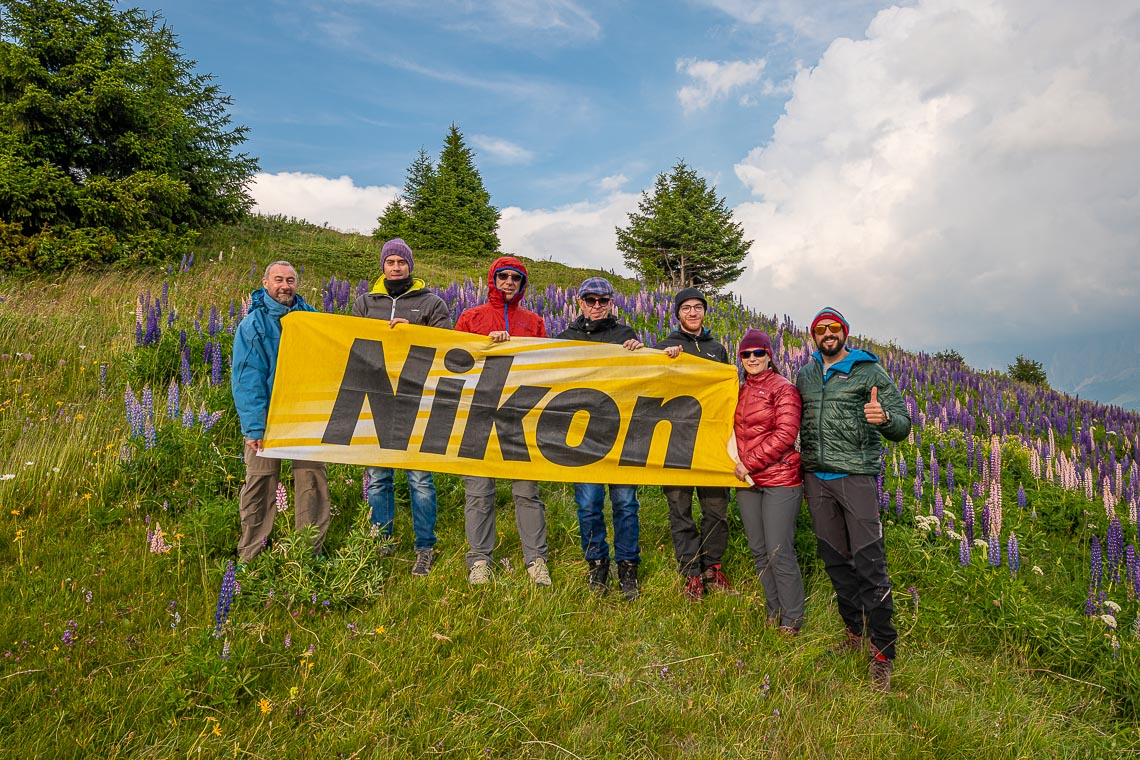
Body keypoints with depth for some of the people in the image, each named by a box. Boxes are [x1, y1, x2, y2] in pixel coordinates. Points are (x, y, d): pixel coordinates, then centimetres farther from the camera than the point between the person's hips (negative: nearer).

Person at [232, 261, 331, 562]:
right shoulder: (253, 324, 0)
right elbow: (246, 378, -6)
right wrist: (254, 426, -14)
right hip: (267, 417, -2)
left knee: (313, 481, 3)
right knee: (260, 484, 4)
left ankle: (311, 552, 16)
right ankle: (249, 557, 18)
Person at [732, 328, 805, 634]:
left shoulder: (784, 388, -4)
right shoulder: (739, 391, 14)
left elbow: (785, 435, -13)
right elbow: (736, 432, 23)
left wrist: (750, 462, -14)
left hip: (779, 481, -6)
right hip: (747, 482, 6)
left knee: (779, 552, -5)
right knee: (759, 551, 11)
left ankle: (792, 618, 10)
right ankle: (773, 612, 26)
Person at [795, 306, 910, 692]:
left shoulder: (869, 371, -1)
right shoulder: (805, 374, 13)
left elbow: (902, 426, -6)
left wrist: (885, 418, -29)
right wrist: (804, 463, 13)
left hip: (856, 475, -5)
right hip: (816, 476, 5)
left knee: (869, 562, -9)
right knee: (835, 559, 13)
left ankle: (882, 653, -1)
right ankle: (855, 631, 28)